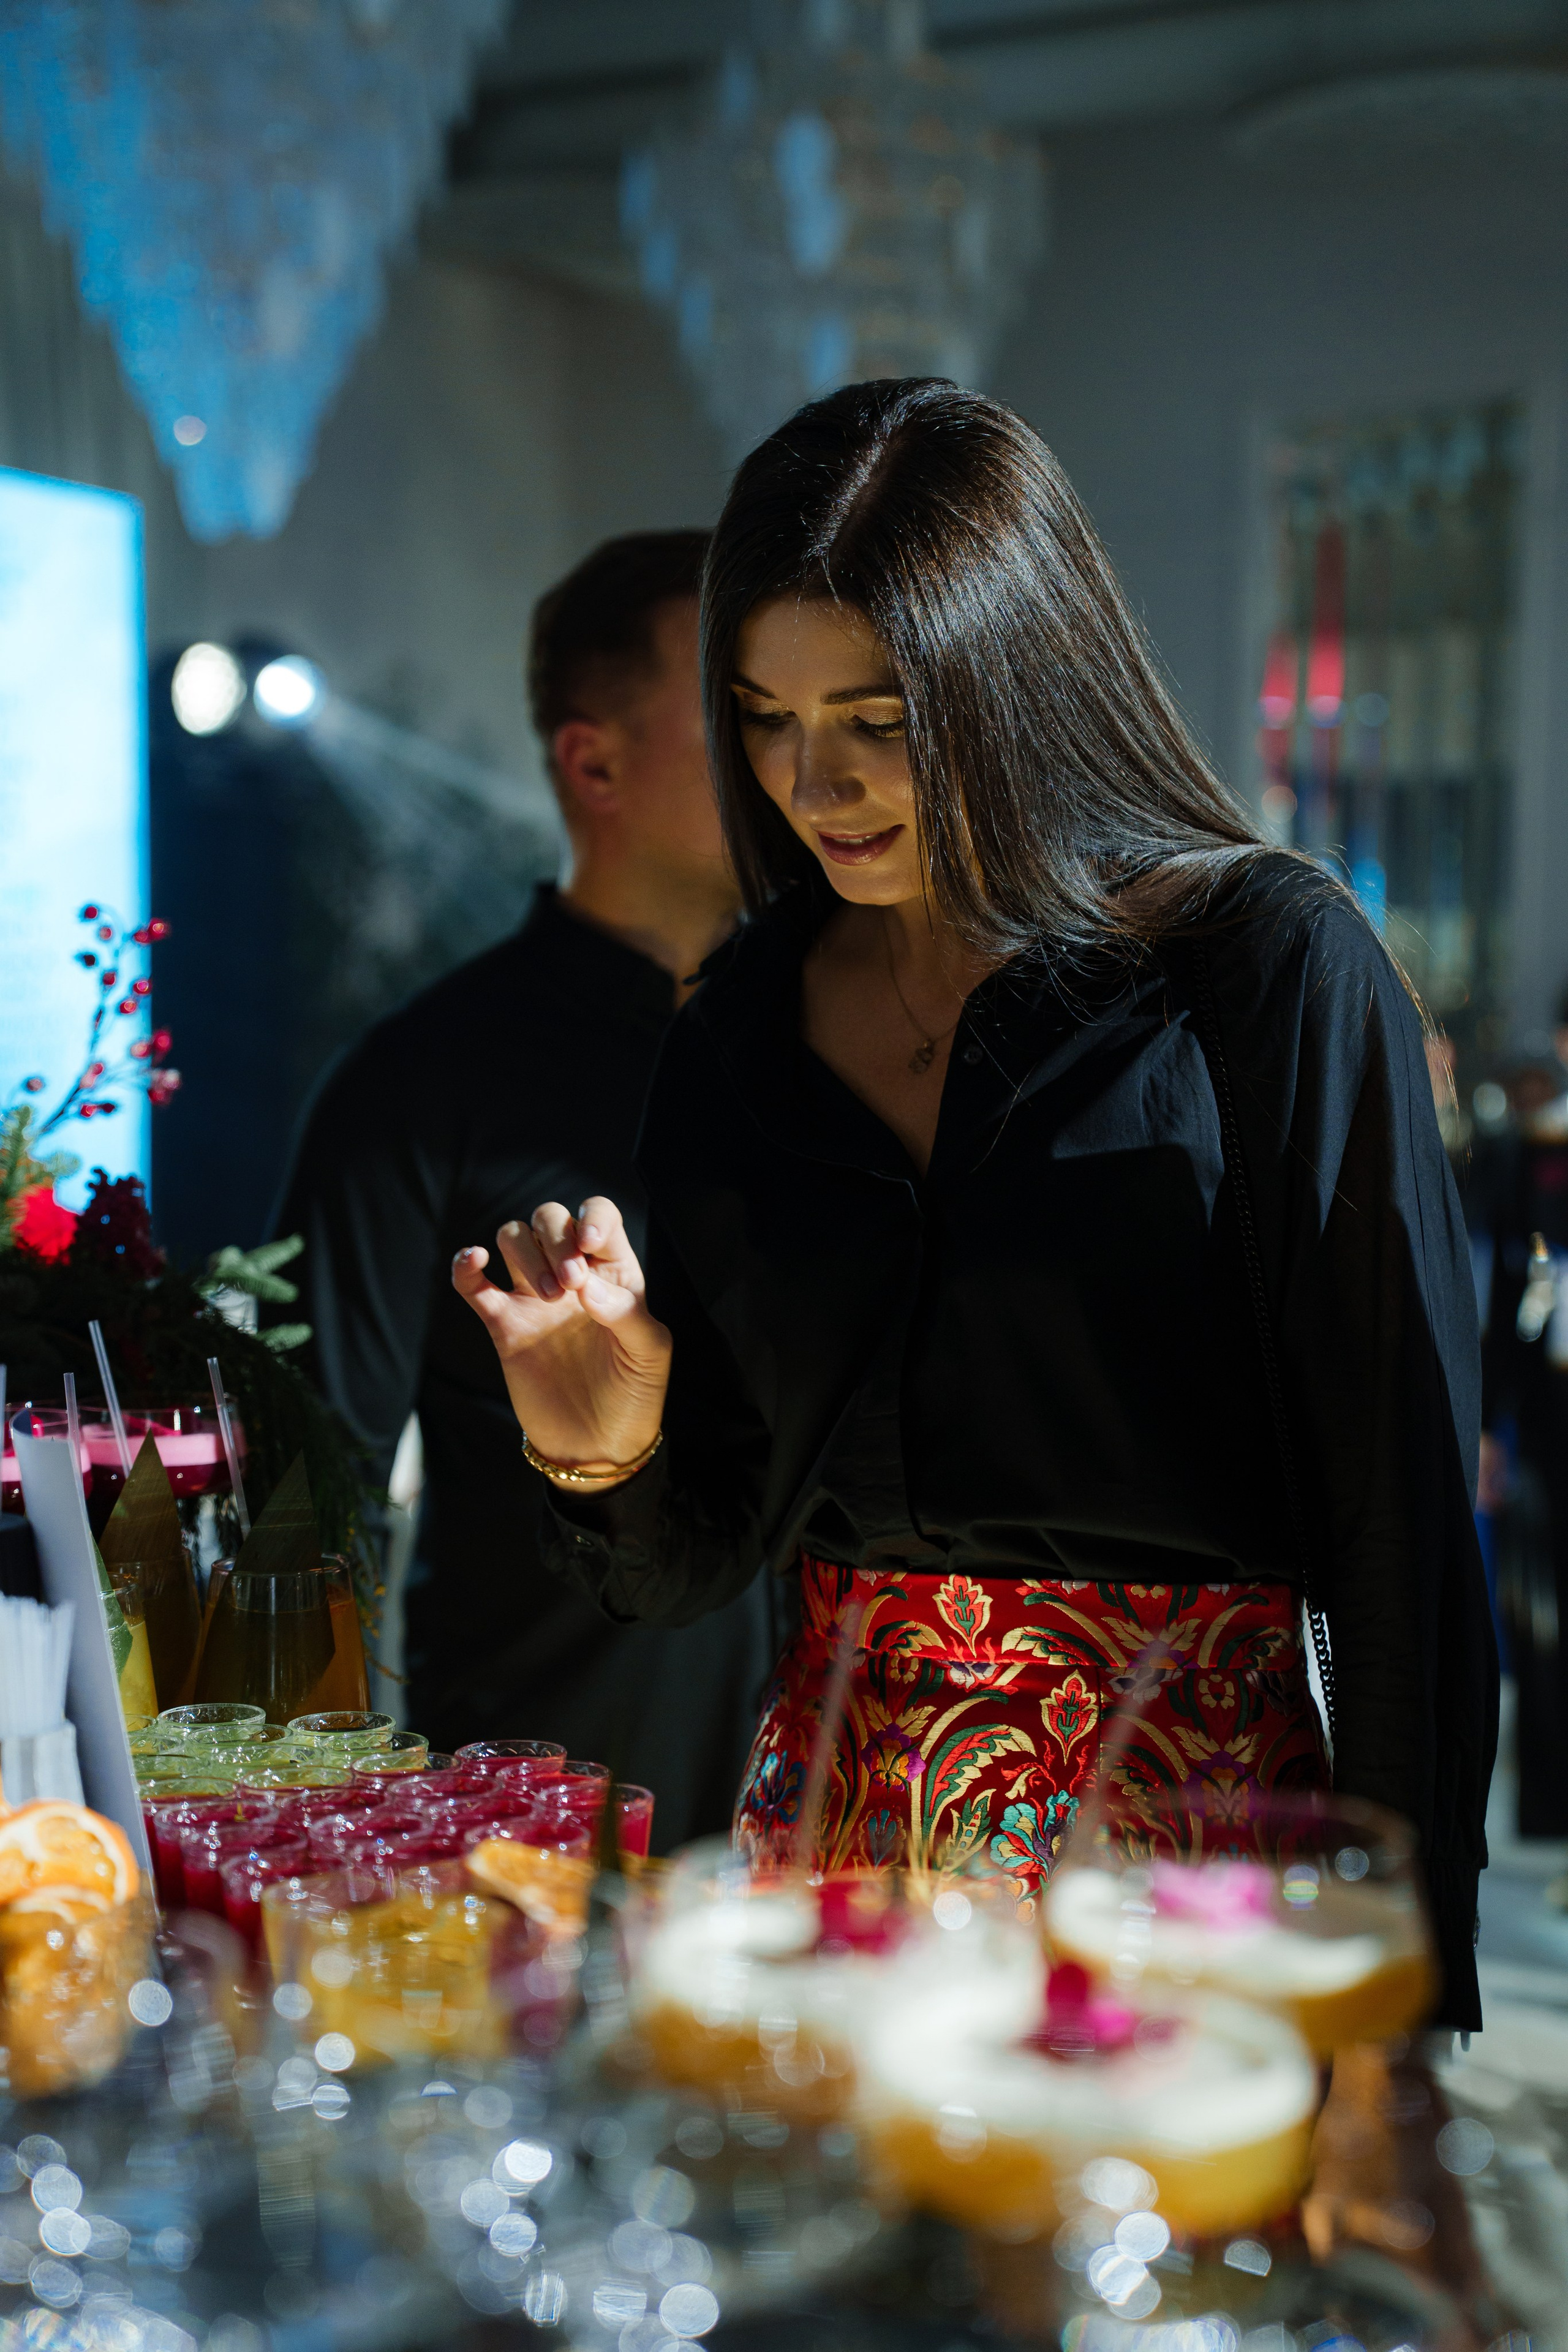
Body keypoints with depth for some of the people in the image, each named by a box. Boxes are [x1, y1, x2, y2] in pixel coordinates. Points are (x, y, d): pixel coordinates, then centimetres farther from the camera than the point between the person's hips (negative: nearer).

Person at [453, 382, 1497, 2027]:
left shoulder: (1271, 967, -9)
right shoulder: (740, 1031, 6)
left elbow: (1401, 1505, -10)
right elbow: (706, 1560, 10)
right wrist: (609, 1458, -11)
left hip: (1186, 1824, -4)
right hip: (828, 1811, 4)